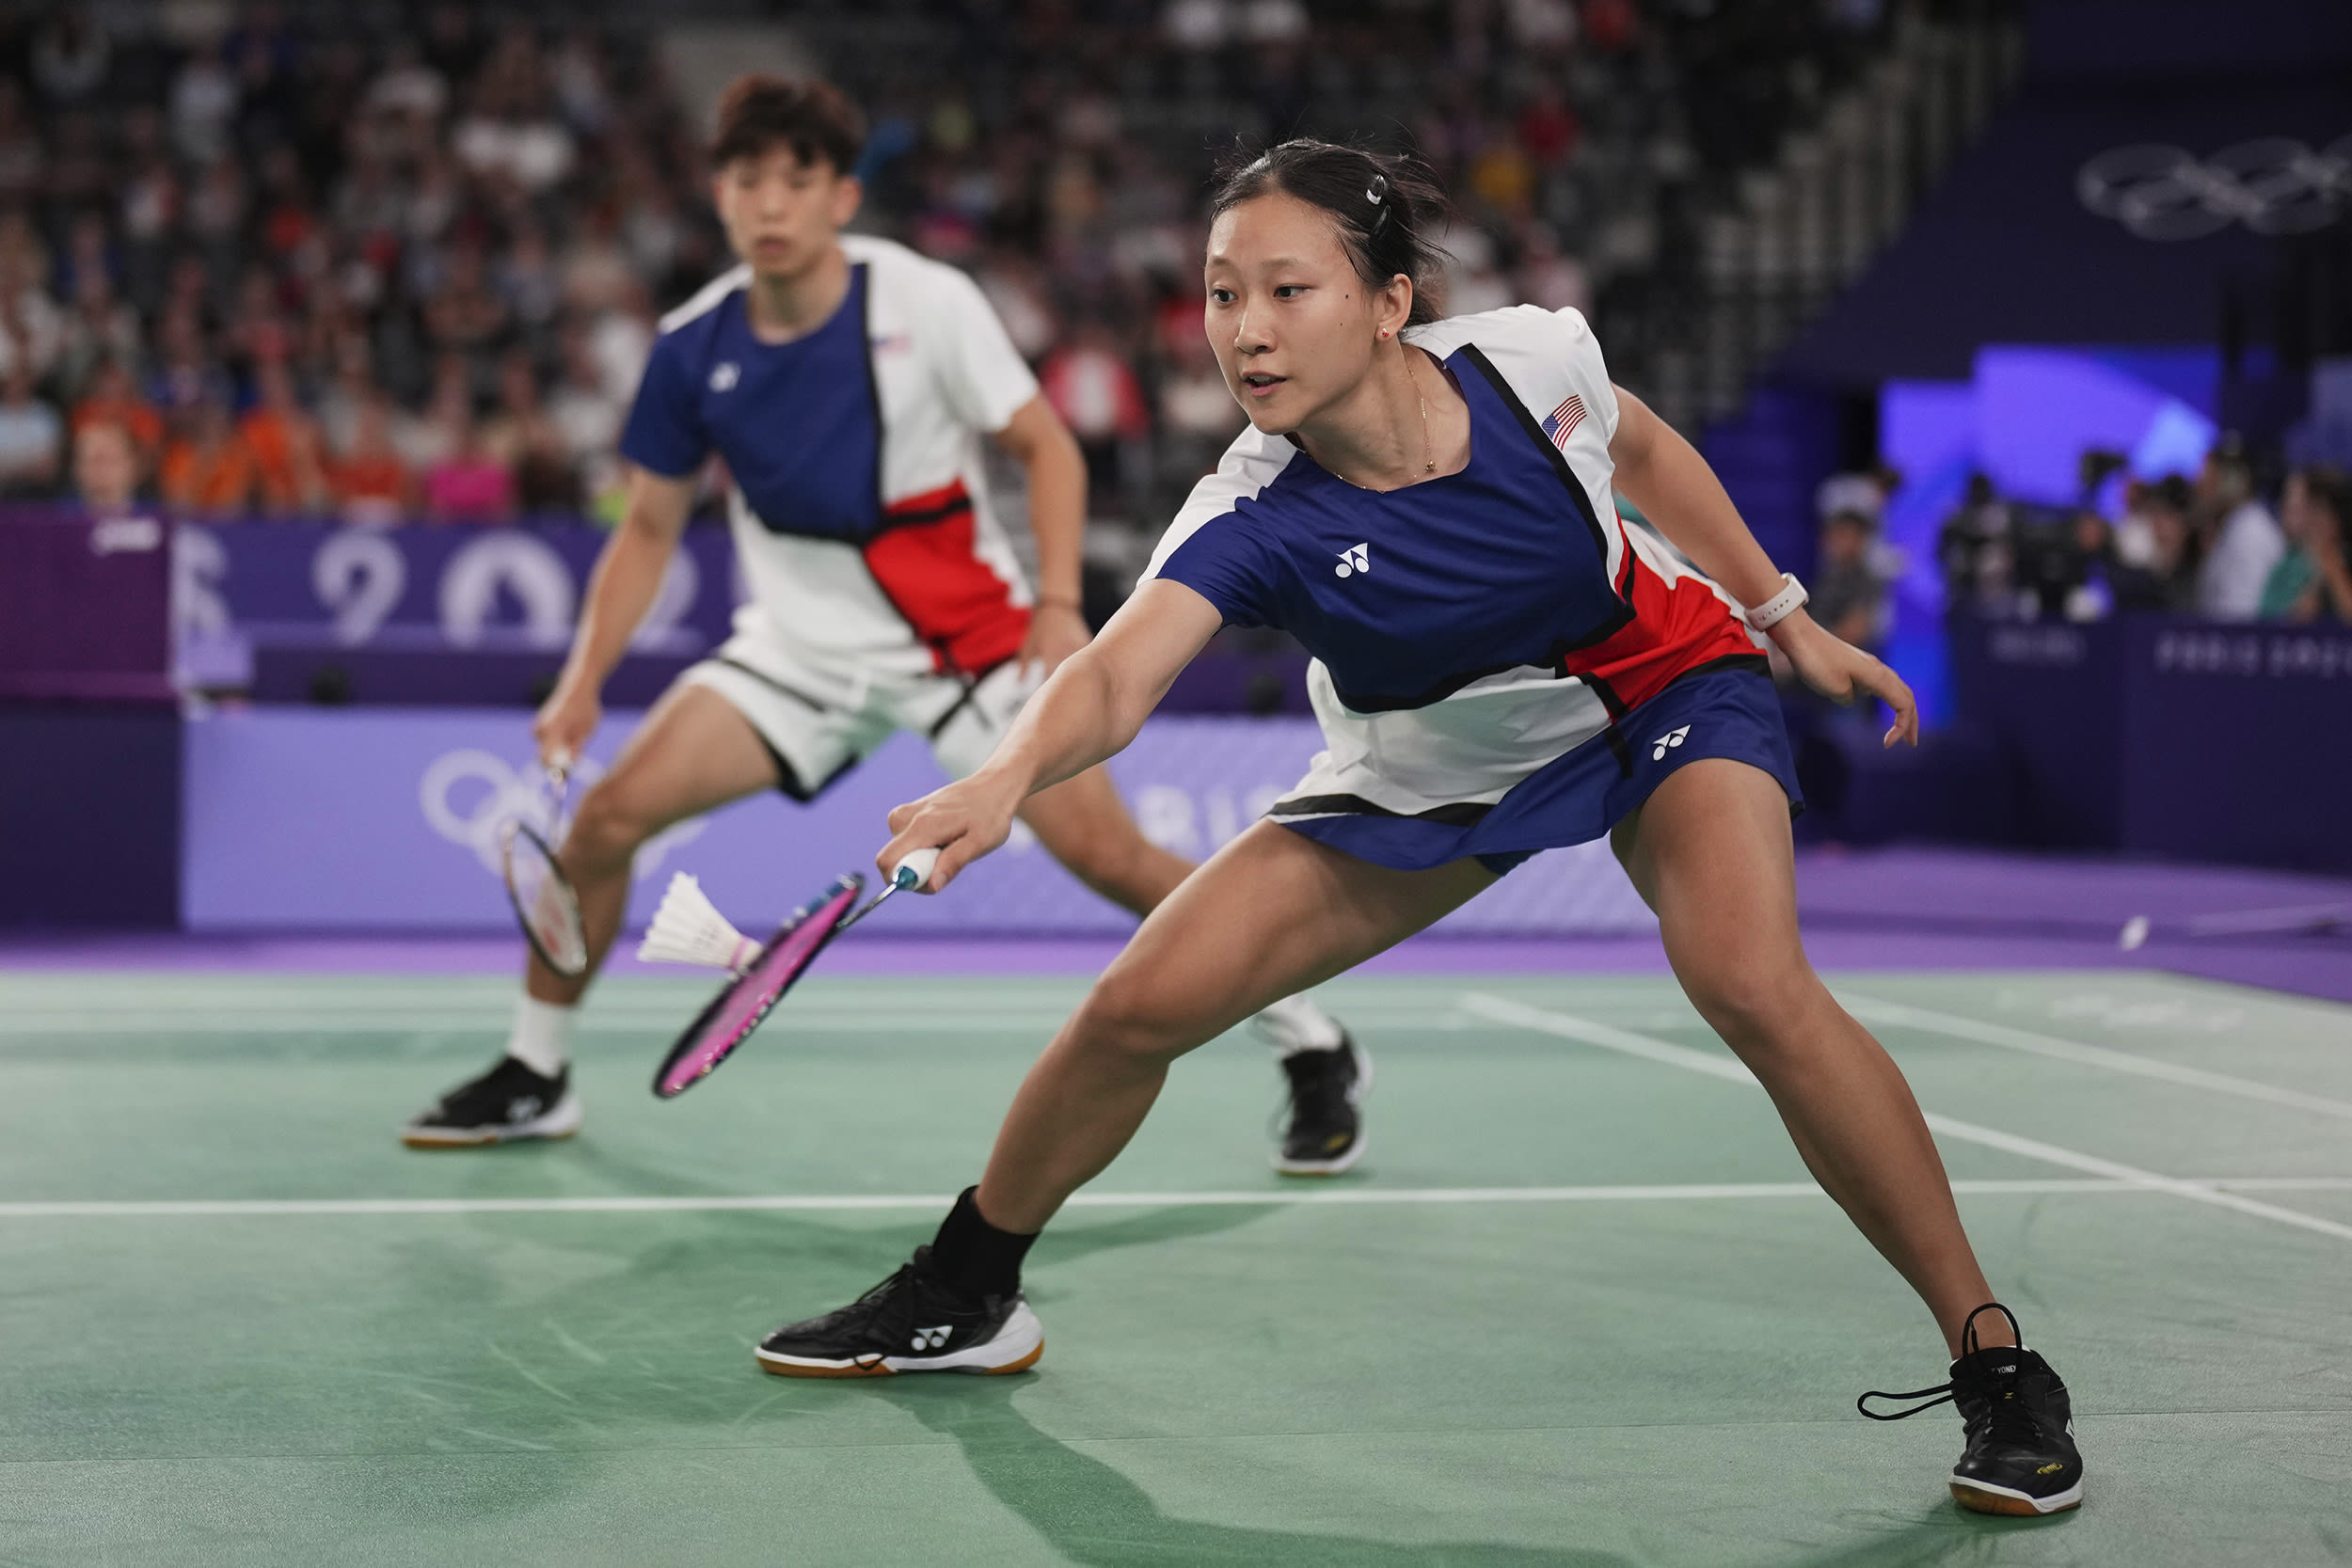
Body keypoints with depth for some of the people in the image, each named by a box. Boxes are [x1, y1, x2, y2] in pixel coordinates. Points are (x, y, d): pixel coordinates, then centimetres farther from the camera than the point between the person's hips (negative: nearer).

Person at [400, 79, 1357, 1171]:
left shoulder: (926, 302, -15)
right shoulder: (693, 346, -6)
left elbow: (1045, 447, -6)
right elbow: (650, 527, 5)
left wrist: (1060, 607, -18)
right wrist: (584, 680, -5)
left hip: (962, 632, -3)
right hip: (800, 640, 3)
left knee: (1106, 854, -14)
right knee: (609, 811, -10)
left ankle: (1313, 1051, 5)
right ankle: (533, 1078, 9)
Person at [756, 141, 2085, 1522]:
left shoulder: (1534, 358, -27)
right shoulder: (1256, 521, -30)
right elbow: (1115, 680, -47)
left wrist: (1787, 615, 5)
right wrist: (1012, 775, -68)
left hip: (1663, 687, -1)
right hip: (1429, 772, 2)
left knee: (1753, 985, -30)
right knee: (1141, 1005, -6)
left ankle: (1996, 1362, -16)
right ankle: (964, 1300, 21)